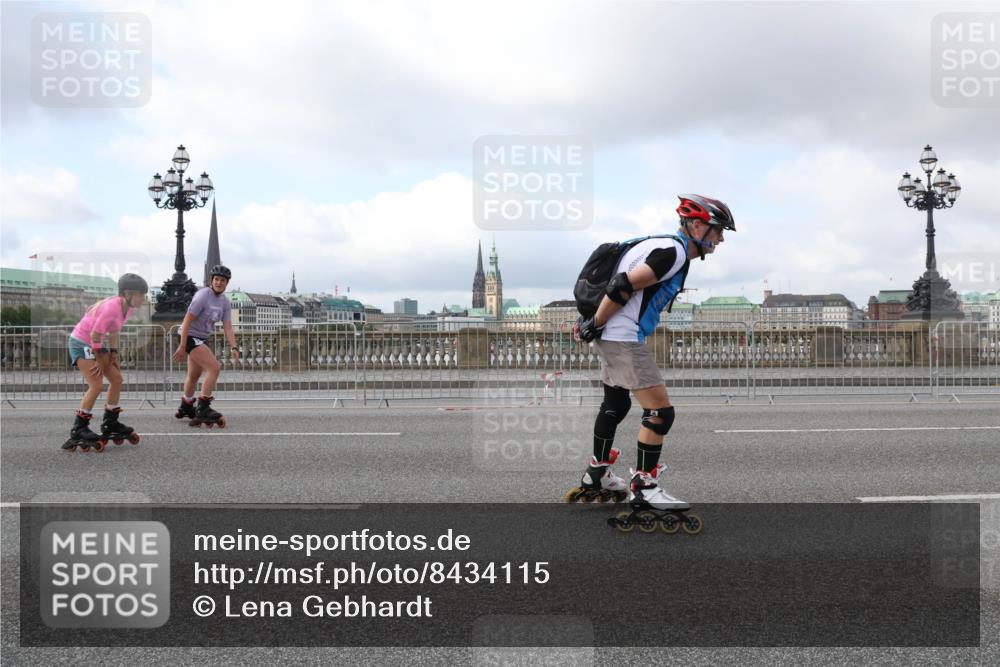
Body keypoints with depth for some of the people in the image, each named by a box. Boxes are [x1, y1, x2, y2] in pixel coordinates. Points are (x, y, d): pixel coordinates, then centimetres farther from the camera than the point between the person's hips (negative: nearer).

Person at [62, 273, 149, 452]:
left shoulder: (129, 308, -2)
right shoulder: (111, 308, -30)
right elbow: (95, 335, -25)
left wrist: (113, 354, 4)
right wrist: (99, 361, -16)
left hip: (96, 343, 9)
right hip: (81, 343, -9)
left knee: (116, 379, 7)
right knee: (96, 385, -13)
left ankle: (110, 423, 18)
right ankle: (78, 430, -3)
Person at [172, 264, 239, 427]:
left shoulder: (225, 302, 2)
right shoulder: (203, 296, -19)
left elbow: (227, 327, -4)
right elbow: (187, 321, -19)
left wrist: (234, 347, -19)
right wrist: (182, 346, -22)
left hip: (202, 338, 8)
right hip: (191, 336, -8)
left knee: (194, 375, 22)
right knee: (214, 367, -20)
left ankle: (186, 408, 41)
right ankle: (203, 409, -17)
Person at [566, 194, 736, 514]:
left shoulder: (664, 246, 17)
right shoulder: (674, 251, -15)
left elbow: (622, 286, 20)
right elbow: (623, 287, -23)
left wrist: (592, 321, 18)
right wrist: (595, 325, -13)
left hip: (611, 338, 11)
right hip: (626, 339, -11)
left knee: (615, 406, 22)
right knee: (660, 412, -8)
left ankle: (596, 477, 35)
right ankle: (644, 488, -2)